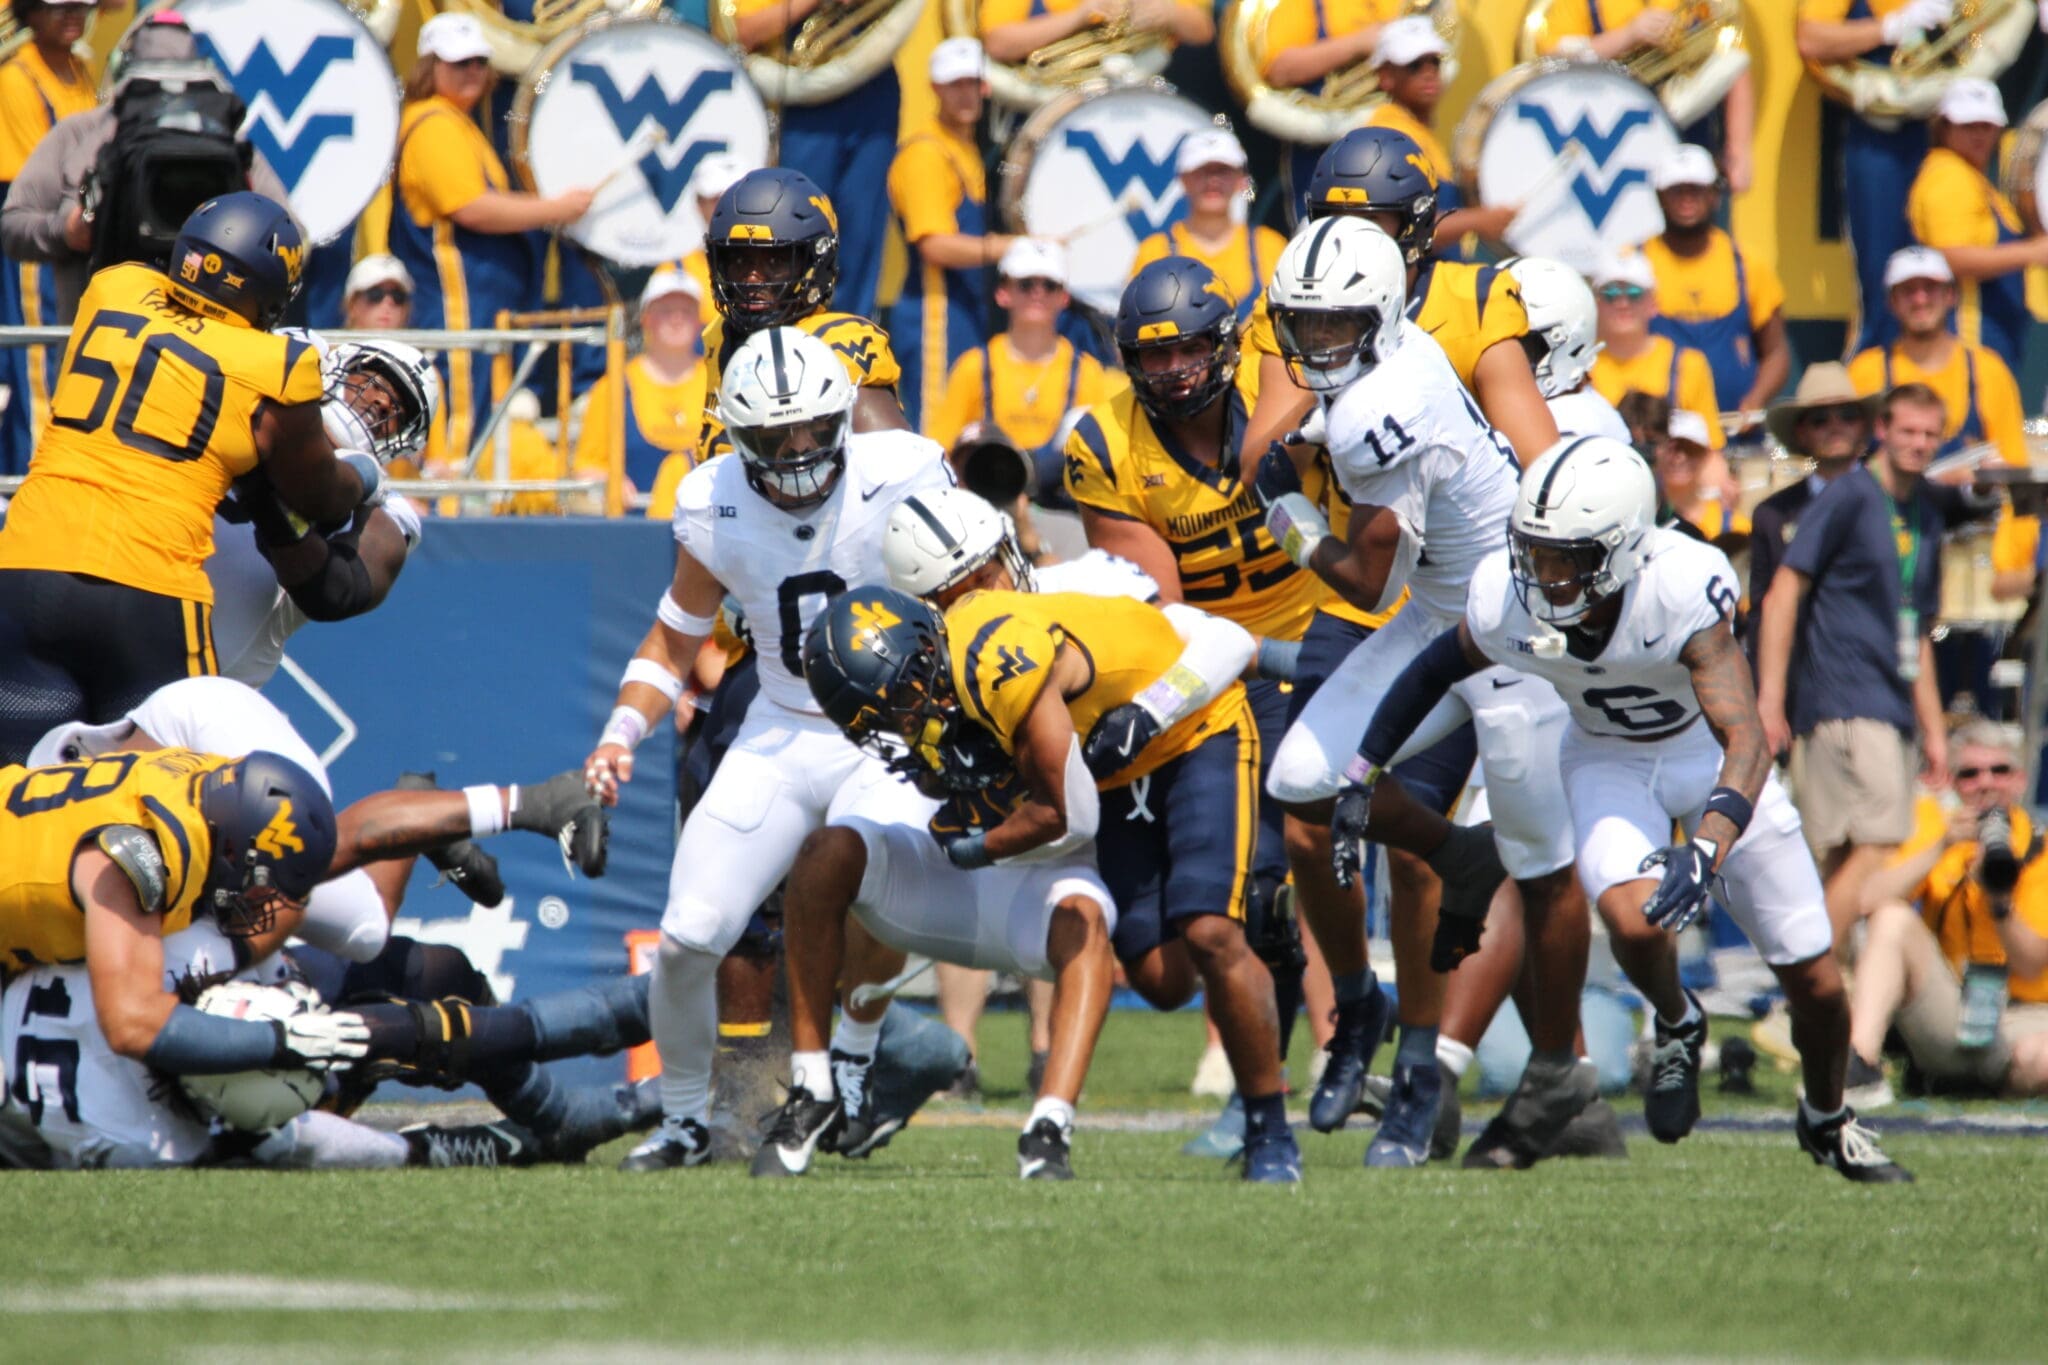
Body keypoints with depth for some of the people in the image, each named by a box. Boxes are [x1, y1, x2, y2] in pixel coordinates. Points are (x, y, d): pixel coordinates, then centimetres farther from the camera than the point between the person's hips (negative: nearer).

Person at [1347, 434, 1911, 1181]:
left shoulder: (1683, 590, -38)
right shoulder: (1505, 602, -27)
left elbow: (1746, 742, -44)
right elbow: (1433, 671, -4)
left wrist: (1706, 852, -59)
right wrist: (1361, 774, 2)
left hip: (1711, 757, -1)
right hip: (1610, 762, 1)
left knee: (1816, 984, 2)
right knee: (1634, 921, -30)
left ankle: (1828, 1121, 35)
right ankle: (1676, 1026, 7)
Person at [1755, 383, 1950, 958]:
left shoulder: (1925, 516, 18)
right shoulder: (1849, 497, -5)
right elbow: (1782, 593, -9)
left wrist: (1933, 730, 22)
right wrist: (1770, 698, -15)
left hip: (1892, 707, 8)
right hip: (1845, 704, -8)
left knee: (1845, 860, 5)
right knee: (1878, 847, -17)